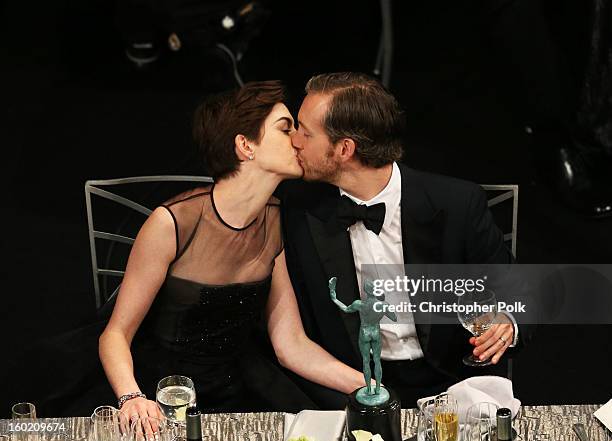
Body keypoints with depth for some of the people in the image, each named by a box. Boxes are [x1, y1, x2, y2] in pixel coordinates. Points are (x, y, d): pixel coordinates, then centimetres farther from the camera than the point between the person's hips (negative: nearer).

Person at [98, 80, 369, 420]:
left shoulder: (277, 222, -3)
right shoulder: (173, 222, -19)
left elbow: (291, 344, -2)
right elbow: (116, 334, -15)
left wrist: (370, 387, -15)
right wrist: (132, 397, -35)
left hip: (240, 385, 4)